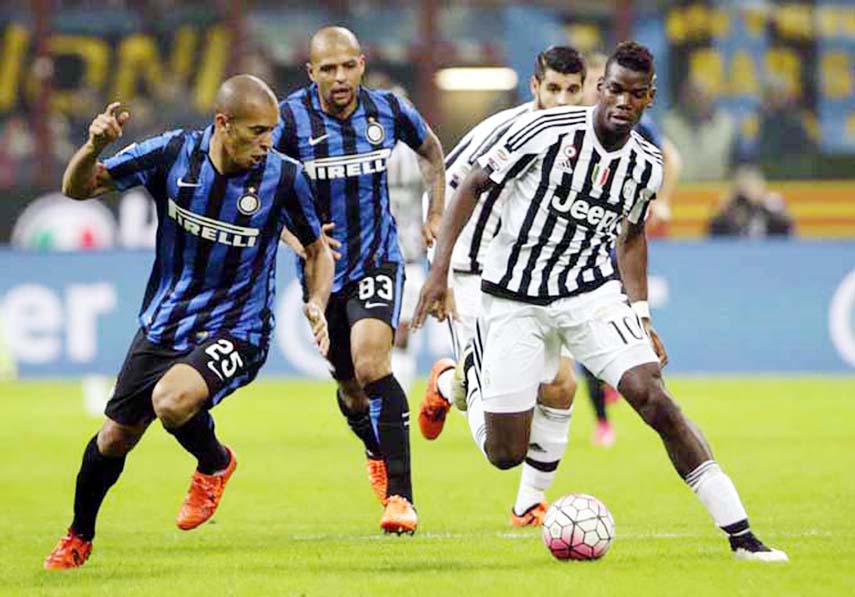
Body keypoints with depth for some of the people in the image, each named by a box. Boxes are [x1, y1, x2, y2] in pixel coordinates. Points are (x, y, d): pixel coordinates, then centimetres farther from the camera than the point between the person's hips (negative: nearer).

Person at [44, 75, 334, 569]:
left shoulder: (285, 177, -14)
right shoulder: (172, 153, -12)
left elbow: (317, 249, 4)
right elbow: (77, 188, -3)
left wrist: (317, 303, -14)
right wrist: (95, 147, -24)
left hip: (236, 332, -3)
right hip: (164, 324, 3)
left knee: (171, 400, -32)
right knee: (116, 437, 11)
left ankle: (215, 464, 2)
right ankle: (79, 538, 38)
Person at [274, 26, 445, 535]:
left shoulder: (390, 111, -6)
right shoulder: (291, 119, -14)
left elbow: (431, 152, 16)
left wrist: (436, 216, 9)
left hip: (378, 259, -1)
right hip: (322, 267, 1)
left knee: (371, 363, -25)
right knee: (350, 386, 13)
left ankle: (400, 495, -23)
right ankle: (378, 456, 48)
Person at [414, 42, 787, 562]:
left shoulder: (646, 165, -2)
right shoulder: (548, 130, -17)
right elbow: (473, 186, -7)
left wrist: (642, 319, 11)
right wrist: (440, 269, -12)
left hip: (593, 291, 3)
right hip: (515, 299, -3)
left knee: (652, 396, -20)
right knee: (505, 455, -1)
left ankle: (740, 534, -19)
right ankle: (470, 377, 36)